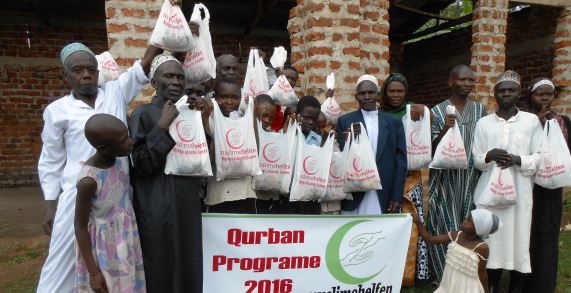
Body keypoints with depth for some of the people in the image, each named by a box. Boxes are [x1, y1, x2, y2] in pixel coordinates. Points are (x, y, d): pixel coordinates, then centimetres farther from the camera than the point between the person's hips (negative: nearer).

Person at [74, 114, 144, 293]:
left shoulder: (122, 157, -12)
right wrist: (93, 272, -14)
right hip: (104, 246, -6)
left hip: (127, 239, 6)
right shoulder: (89, 180, -27)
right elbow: (80, 227, -17)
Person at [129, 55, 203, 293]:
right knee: (160, 270, 5)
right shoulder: (143, 114, -7)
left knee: (188, 269, 13)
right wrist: (163, 127, -19)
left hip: (188, 205, 6)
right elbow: (140, 164, -15)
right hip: (157, 209, -5)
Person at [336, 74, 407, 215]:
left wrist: (397, 196, 0)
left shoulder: (394, 122, 8)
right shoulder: (345, 121, 5)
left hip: (385, 198, 1)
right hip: (354, 198, -1)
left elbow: (401, 160, 6)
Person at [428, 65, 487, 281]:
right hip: (446, 179, -3)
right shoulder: (437, 111, -3)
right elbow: (431, 149, -6)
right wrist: (444, 129, -23)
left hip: (472, 179, 3)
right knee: (446, 227, 1)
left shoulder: (480, 110, 6)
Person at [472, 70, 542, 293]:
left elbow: (540, 157, 2)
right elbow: (475, 160, 7)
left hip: (519, 191, -1)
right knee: (492, 239, 4)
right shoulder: (483, 123, 8)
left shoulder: (532, 120, 5)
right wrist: (488, 156, -14)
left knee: (518, 238, 1)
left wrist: (518, 160, -15)